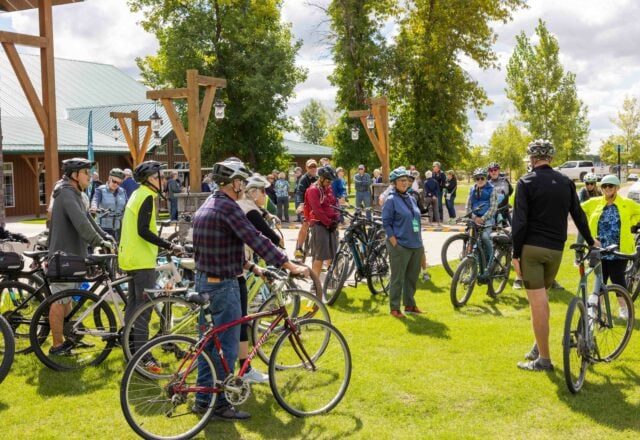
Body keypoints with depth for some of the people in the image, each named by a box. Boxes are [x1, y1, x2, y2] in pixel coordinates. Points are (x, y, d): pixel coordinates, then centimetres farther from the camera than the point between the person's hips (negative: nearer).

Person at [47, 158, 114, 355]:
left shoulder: (74, 194, 16)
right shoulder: (66, 194, -18)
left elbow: (87, 219, 16)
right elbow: (81, 223, -30)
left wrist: (106, 236, 6)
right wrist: (99, 242, -29)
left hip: (71, 253, 11)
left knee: (66, 299, 17)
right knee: (59, 301, -3)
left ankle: (68, 338, 27)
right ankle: (57, 346, 3)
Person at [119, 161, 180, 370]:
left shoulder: (137, 194, 16)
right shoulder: (147, 197, -14)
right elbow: (143, 231, -23)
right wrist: (169, 245, -24)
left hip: (131, 257, 10)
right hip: (142, 259, -10)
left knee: (133, 304, 16)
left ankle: (131, 349, 25)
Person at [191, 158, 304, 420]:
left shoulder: (206, 206, 12)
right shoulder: (227, 207, -18)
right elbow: (256, 239, -23)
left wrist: (243, 263, 23)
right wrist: (289, 265, -21)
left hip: (203, 280, 10)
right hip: (223, 285, -10)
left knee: (207, 342, 16)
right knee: (227, 346, 0)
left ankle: (203, 398, 23)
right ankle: (220, 404, 8)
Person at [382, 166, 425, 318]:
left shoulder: (411, 199, 13)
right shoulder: (391, 200, -7)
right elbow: (386, 223, -9)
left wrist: (420, 243, 14)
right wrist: (395, 243, -15)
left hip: (416, 245, 7)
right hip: (400, 246, -7)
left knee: (412, 277, 13)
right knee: (397, 278, 1)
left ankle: (410, 305, 26)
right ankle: (395, 308, 10)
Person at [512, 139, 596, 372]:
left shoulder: (526, 182, -6)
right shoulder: (566, 182, 8)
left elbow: (519, 221, -11)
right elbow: (578, 214, 15)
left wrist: (515, 254, -7)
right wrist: (590, 241, 29)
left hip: (531, 248, -5)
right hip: (555, 249, 5)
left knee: (538, 303, -2)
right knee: (541, 297, 21)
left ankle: (544, 358, 3)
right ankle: (539, 346, 25)